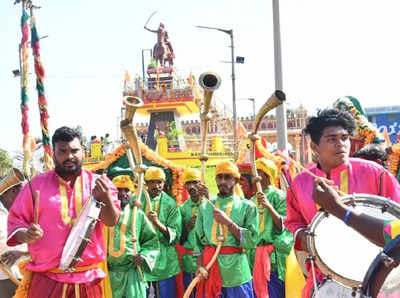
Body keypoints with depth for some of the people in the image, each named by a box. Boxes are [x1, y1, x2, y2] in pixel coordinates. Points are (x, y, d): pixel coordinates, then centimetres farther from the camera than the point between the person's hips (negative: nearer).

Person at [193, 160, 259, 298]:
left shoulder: (247, 207, 1)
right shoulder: (205, 207, 10)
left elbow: (252, 240, -6)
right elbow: (199, 240, 9)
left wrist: (228, 222, -13)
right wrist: (199, 265, -3)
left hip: (236, 272, -2)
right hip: (210, 269, 2)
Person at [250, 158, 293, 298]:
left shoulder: (279, 196, -4)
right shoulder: (253, 200, 15)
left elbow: (284, 226, -14)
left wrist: (268, 206, -22)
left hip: (273, 255, -6)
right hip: (255, 254, 6)